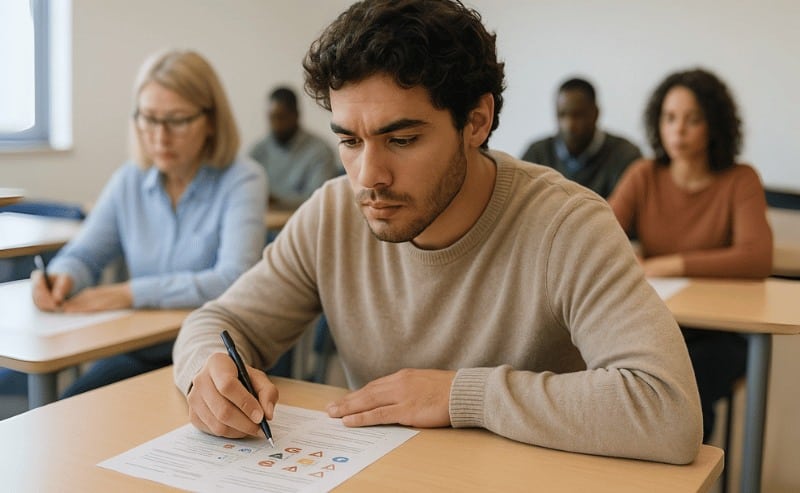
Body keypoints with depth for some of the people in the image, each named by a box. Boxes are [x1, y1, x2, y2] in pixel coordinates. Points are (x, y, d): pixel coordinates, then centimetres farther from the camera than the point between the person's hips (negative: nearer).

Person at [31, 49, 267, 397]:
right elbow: (83, 255, 12)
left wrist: (131, 293, -24)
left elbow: (233, 281, -22)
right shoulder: (129, 182, 8)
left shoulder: (242, 182, -10)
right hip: (140, 354, 5)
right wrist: (62, 277, -13)